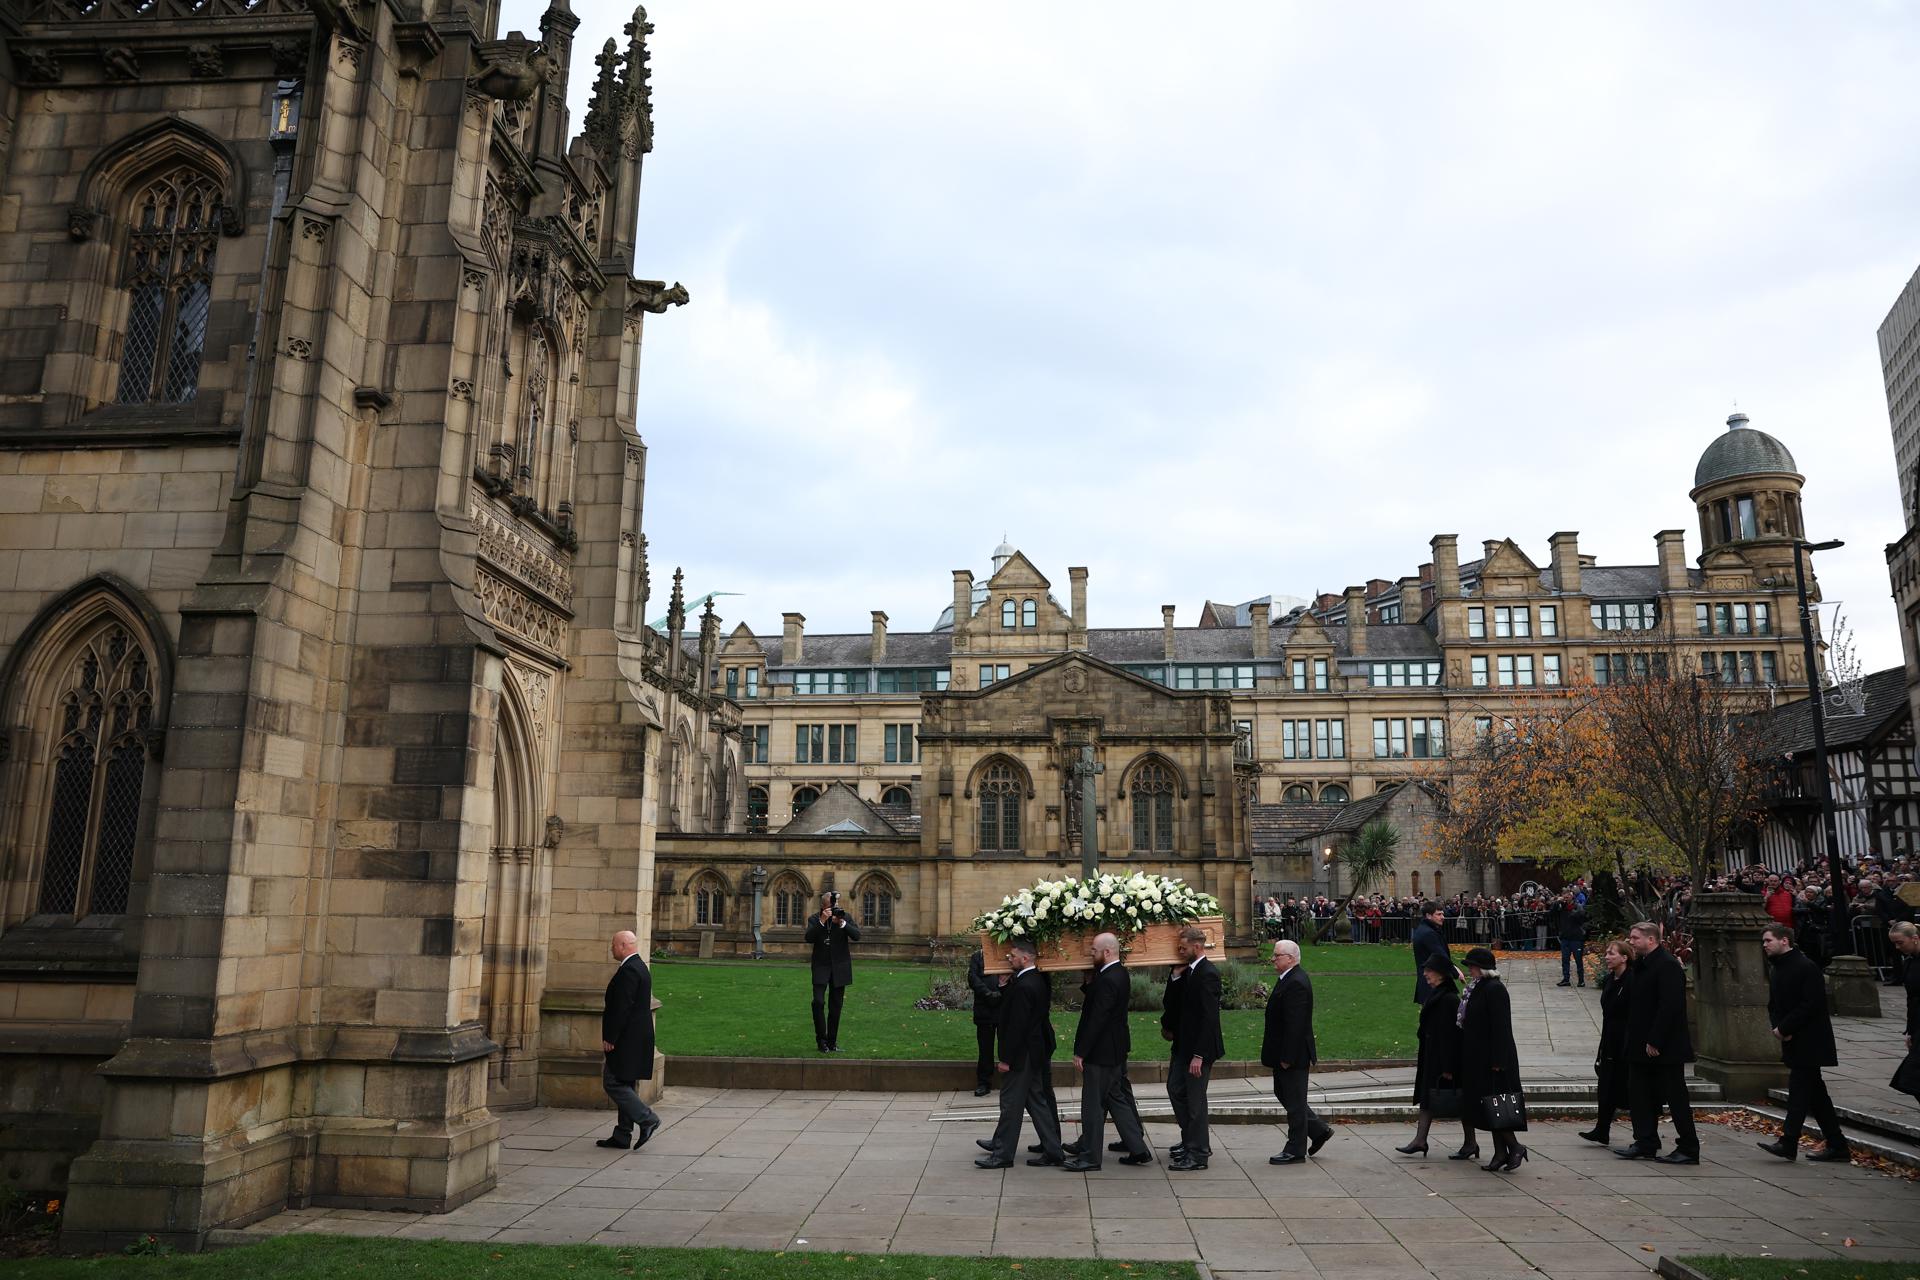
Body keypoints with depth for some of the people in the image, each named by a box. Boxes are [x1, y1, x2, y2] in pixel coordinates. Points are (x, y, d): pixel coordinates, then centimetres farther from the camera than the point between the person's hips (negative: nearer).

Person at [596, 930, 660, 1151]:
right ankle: (622, 1135, 17)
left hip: (626, 1040, -10)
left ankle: (646, 1119, -5)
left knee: (613, 1083, -6)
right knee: (622, 1085, 13)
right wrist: (611, 1037, 21)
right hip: (633, 1040, 10)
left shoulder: (629, 971, -18)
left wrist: (610, 1039, -18)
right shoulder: (639, 967, 15)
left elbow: (622, 1007, -22)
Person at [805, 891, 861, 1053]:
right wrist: (822, 921, -26)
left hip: (839, 968, 2)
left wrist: (842, 923, -24)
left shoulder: (845, 917, 2)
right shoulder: (815, 920, 0)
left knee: (836, 1006, 6)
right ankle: (821, 1039, 0)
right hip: (821, 967, -1)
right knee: (818, 1002, -14)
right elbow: (809, 938, -17)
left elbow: (857, 936, -11)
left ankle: (832, 1042, 16)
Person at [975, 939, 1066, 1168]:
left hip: (1022, 1054, -10)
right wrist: (1007, 983, 3)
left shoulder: (1024, 986, -24)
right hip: (1034, 1051, 10)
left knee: (1011, 1104, 3)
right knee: (1035, 1100, 16)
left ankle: (1003, 1154, 14)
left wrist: (1006, 1059, -18)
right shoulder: (1037, 979, 6)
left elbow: (1017, 1026, -24)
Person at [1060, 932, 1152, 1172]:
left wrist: (1080, 1052, -19)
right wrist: (1090, 982, 1)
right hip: (1116, 1050, 10)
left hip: (1101, 1052, -10)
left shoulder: (1108, 980, -22)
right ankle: (1138, 1149, 23)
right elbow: (1095, 999, 15)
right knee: (1118, 1099, 17)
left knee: (1093, 1103, 0)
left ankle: (1090, 1156, 9)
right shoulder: (1119, 974, 9)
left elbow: (1097, 1019, -24)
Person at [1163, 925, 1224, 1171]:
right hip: (1183, 1044, 10)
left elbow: (1209, 1017, -23)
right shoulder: (1186, 972, 9)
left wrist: (1199, 1055, -24)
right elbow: (1170, 1004, 9)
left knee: (1195, 1098, 0)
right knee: (1175, 1089, 18)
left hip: (1199, 1047, -9)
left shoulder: (1208, 974, -19)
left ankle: (1197, 1155, 11)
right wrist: (1175, 977, -6)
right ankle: (1191, 1140, 33)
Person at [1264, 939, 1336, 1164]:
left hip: (1294, 1054, -10)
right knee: (1282, 1093, 19)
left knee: (1294, 1100, 1)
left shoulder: (1296, 984, -23)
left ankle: (1295, 1151, 13)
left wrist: (1287, 1057, -23)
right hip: (1285, 1053, 10)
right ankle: (1319, 1129, 29)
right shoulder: (1288, 978, 10)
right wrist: (1282, 1056, 20)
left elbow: (1295, 1025, -26)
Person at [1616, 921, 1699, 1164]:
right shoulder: (1642, 964, 13)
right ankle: (1645, 1144, 16)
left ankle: (1689, 1149, 10)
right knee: (1639, 1094, 10)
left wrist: (1655, 1041, -23)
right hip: (1642, 1046, 10)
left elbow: (1670, 1006, -23)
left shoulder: (1668, 965, -17)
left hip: (1665, 1048, -10)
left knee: (1676, 1097, 0)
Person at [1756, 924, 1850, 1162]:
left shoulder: (1806, 967, -15)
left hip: (1809, 1041, -9)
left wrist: (1785, 1028, -17)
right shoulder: (1776, 969, 13)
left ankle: (1789, 1143, -11)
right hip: (1793, 1041, 9)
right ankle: (1837, 1147, 18)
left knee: (1799, 1089, -10)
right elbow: (1773, 1005, 16)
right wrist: (1777, 1027, -4)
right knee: (1816, 1093, 12)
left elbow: (1812, 1004, -20)